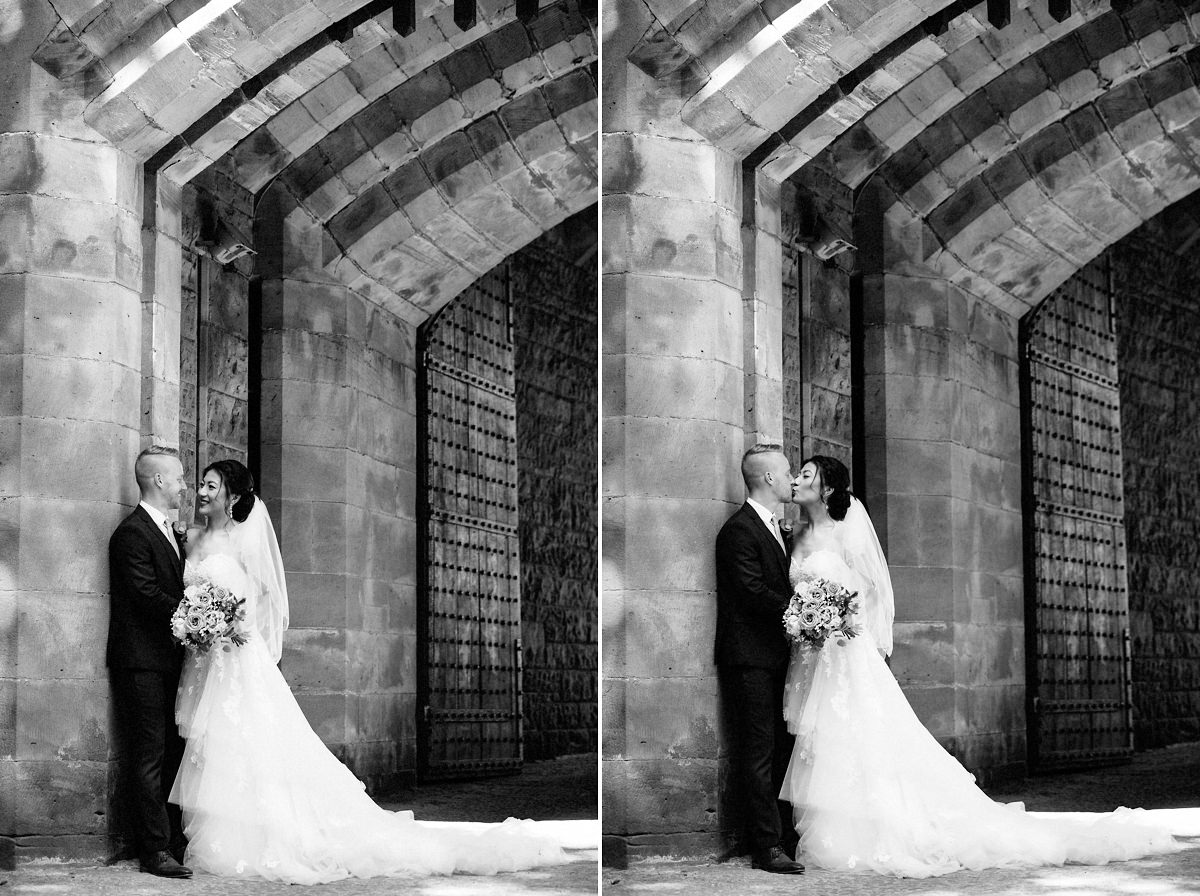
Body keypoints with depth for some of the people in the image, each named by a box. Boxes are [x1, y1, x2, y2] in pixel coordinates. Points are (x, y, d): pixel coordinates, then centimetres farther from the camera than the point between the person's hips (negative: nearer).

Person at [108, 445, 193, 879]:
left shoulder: (170, 531, 19)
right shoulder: (131, 533, -11)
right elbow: (147, 595, -19)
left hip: (170, 660, 9)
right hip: (142, 662, -9)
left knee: (173, 756, 9)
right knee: (149, 758, -7)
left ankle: (174, 841, 13)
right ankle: (156, 850, -5)